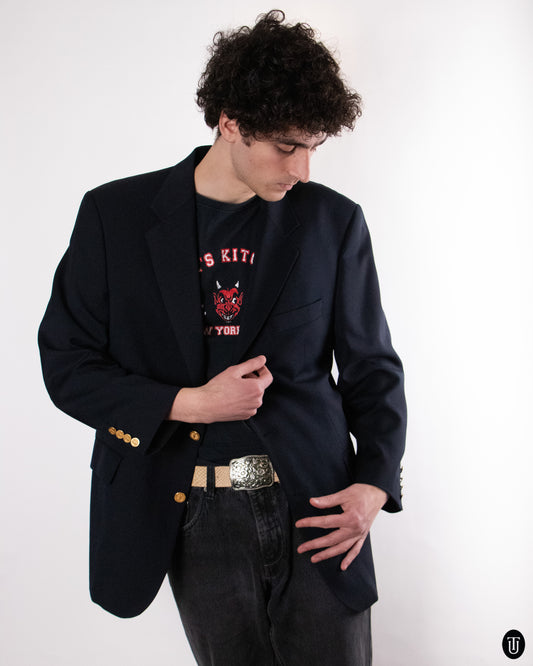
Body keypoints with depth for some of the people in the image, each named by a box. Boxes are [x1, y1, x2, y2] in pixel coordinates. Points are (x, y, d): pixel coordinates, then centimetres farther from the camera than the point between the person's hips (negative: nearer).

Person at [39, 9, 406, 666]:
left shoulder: (334, 221, 1)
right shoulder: (115, 215, -2)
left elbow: (371, 367, 7)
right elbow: (67, 365, 0)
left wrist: (374, 486, -7)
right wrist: (189, 403, -13)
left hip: (318, 513, 1)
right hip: (196, 521, 0)